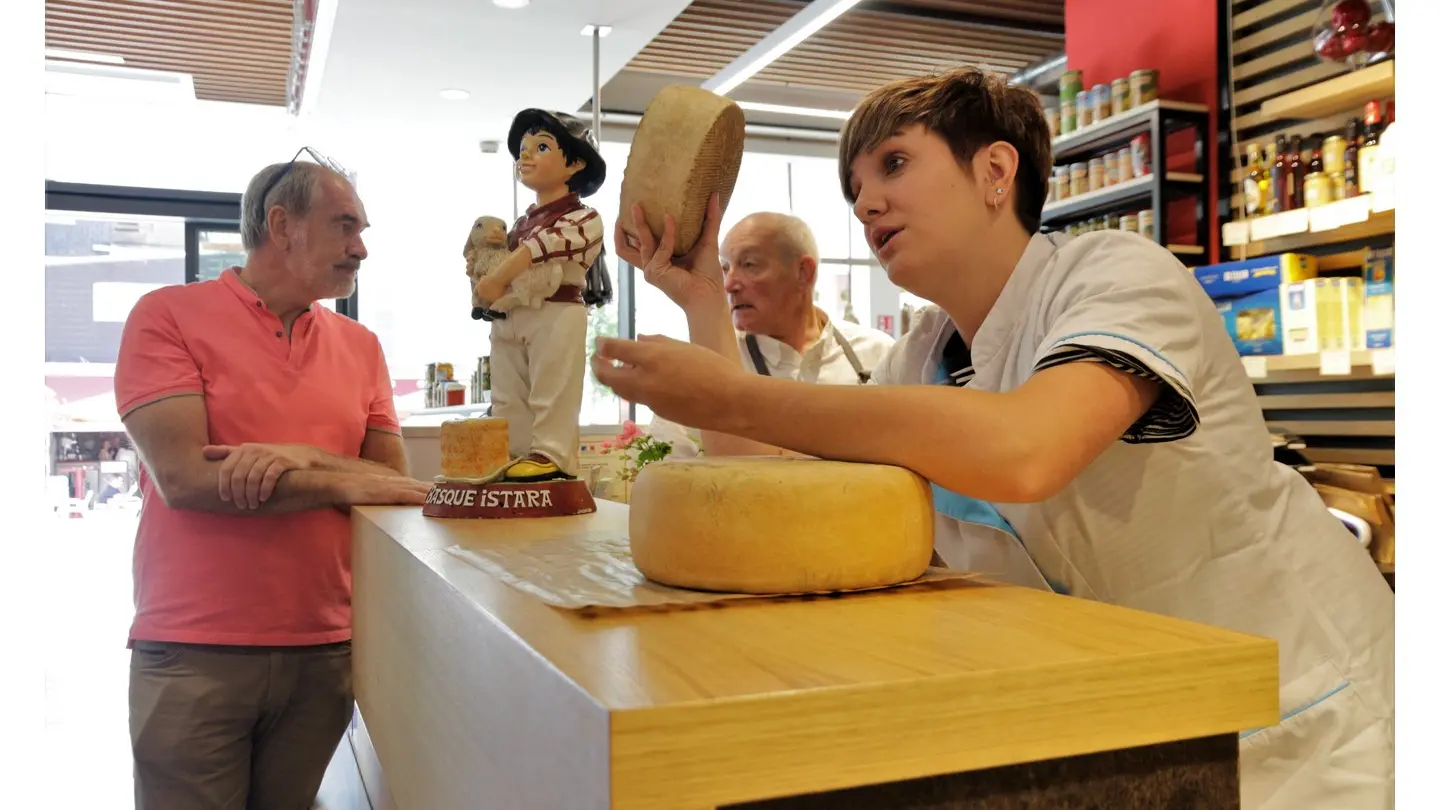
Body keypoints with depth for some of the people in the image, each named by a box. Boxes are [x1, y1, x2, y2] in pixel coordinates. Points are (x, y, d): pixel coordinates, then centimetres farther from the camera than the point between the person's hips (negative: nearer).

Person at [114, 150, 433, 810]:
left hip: (326, 650, 4)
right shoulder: (168, 316, -4)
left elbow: (394, 483, 4)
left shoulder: (359, 346, 9)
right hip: (195, 652, -4)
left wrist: (303, 458, -14)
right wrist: (343, 483, -12)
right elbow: (184, 477, -15)